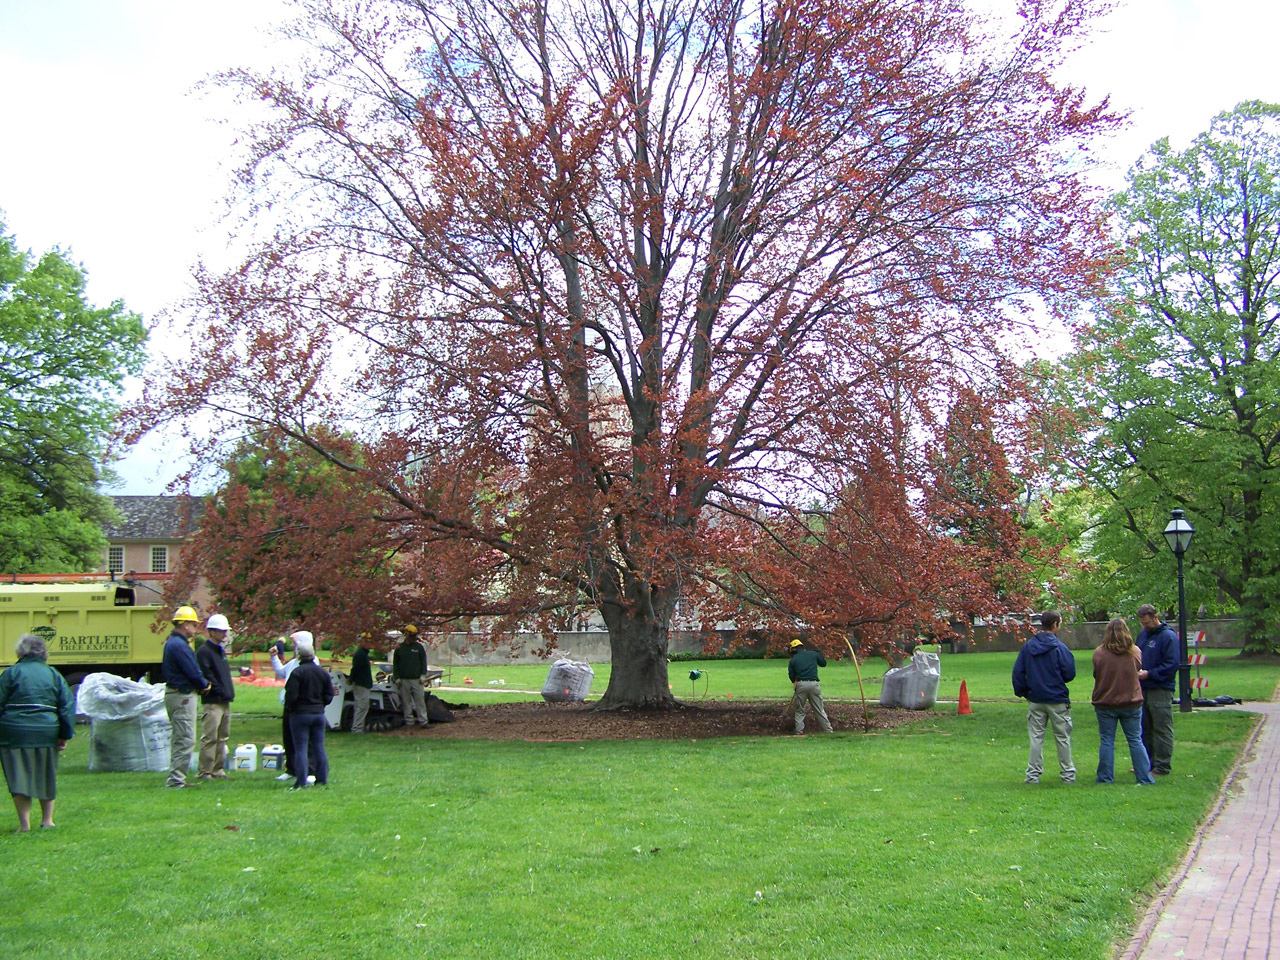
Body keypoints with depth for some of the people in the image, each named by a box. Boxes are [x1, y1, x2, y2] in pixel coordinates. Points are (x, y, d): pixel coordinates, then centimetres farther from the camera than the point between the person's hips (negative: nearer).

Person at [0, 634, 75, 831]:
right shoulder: (53, 674, 7)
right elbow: (67, 706, 5)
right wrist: (65, 735, 9)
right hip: (47, 733, 3)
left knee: (19, 778, 3)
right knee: (47, 777, 16)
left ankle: (24, 824, 1)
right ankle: (47, 820, 20)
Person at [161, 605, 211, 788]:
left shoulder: (171, 642, 16)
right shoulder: (180, 645, -18)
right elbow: (193, 672, -20)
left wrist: (200, 684, 5)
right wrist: (204, 685, 0)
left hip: (175, 693, 11)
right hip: (182, 696, -11)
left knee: (178, 739, 16)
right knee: (185, 740, -9)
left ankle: (175, 778, 22)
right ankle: (176, 780, -9)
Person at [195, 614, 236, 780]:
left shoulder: (221, 650, 19)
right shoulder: (204, 651, -9)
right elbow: (206, 676, -17)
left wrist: (229, 692, 12)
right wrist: (221, 691, -16)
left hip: (225, 701, 9)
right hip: (213, 702, -9)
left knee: (222, 738, 12)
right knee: (210, 738, -9)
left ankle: (218, 770, 18)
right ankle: (205, 772, -5)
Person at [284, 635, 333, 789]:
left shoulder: (297, 673, -14)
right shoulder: (322, 672, 5)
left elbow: (291, 695, -16)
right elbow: (329, 695, 8)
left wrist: (288, 707, 2)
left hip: (300, 714, -5)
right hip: (319, 713, 5)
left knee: (301, 748, -2)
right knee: (319, 747, 10)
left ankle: (301, 781, -4)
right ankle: (322, 779, 13)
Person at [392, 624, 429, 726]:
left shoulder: (419, 647, 5)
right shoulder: (399, 648, 6)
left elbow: (423, 662, 7)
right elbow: (395, 663, 10)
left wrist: (423, 675, -3)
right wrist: (396, 677, 2)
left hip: (416, 679, -1)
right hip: (403, 679, 1)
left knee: (420, 700, -4)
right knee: (406, 701, 4)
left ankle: (423, 721, -3)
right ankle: (409, 721, 10)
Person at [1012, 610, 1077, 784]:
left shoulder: (1028, 646, -1)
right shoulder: (1059, 647, -14)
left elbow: (1018, 672, 1)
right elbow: (1070, 673, -11)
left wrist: (1021, 691, 13)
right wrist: (1058, 680, 11)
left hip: (1035, 700, 3)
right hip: (1058, 700, -3)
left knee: (1036, 737, 8)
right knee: (1063, 738, 9)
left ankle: (1033, 774, 8)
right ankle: (1068, 774, 16)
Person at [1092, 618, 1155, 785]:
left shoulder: (1099, 653, -11)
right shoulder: (1135, 652, -5)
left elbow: (1095, 675, 1)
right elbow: (1138, 670, 11)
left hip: (1105, 704, -1)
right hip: (1131, 703, 2)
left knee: (1107, 741, 7)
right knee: (1135, 740, 9)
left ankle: (1106, 777, 10)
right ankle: (1145, 778, 11)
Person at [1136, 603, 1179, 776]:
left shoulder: (1168, 636, -12)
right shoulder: (1142, 634, 13)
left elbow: (1172, 664, -17)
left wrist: (1149, 674, -18)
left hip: (1161, 691, -8)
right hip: (1143, 689, 8)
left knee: (1162, 730, -1)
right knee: (1145, 729, 14)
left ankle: (1162, 766, 4)